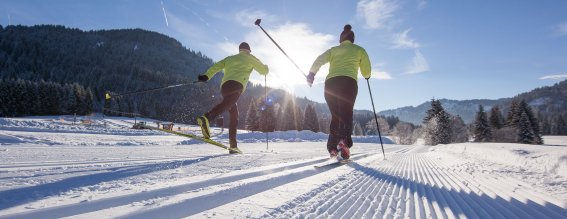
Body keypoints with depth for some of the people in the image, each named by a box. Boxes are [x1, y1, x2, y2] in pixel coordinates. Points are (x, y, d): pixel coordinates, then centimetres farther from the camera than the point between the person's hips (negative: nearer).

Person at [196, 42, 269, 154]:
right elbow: (264, 71, 25)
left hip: (224, 85, 6)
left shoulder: (230, 58, 32)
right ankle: (205, 118, -58)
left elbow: (217, 66, 17)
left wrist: (206, 76, 8)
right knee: (227, 104, -30)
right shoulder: (250, 58, 21)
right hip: (236, 84, -6)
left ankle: (233, 145, 5)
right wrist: (265, 67, 47)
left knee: (234, 115, 10)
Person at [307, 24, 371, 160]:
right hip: (348, 83, -2)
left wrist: (312, 73, 11)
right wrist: (367, 76, 39)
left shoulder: (333, 50, 26)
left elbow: (319, 61, 8)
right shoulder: (359, 50, 21)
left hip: (330, 83, 3)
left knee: (335, 115, 10)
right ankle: (344, 140, -34)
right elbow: (366, 71, 19)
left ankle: (333, 147, 4)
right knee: (346, 113, -8)